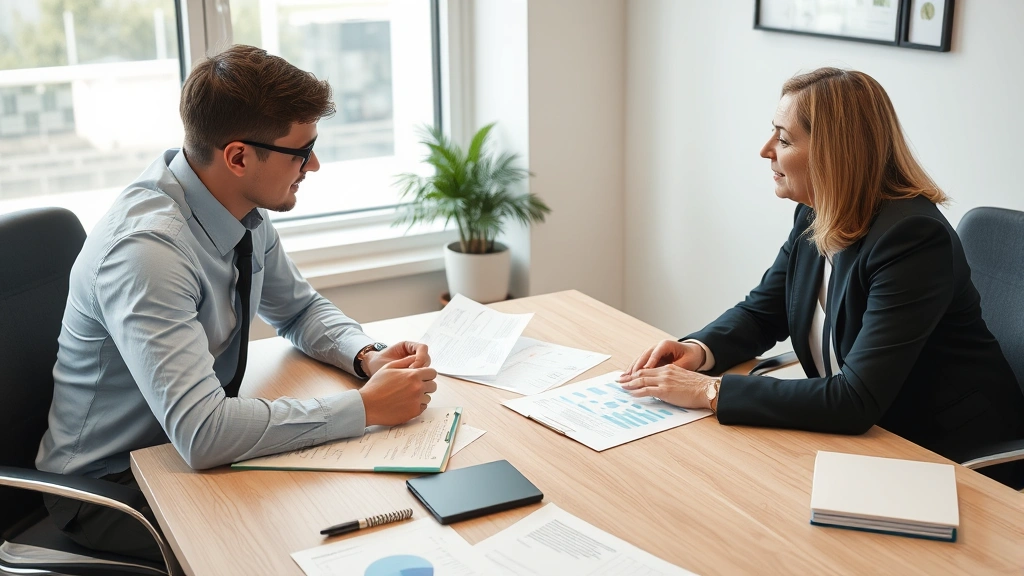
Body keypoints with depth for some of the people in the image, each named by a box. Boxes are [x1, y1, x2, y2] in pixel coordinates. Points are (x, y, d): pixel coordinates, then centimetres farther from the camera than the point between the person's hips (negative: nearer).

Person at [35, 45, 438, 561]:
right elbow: (200, 432, -37)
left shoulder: (248, 212, -6)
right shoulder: (147, 248, -31)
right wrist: (366, 407, -30)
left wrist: (367, 357, -9)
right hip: (111, 486, -7)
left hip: (191, 453, 7)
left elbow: (301, 310, 11)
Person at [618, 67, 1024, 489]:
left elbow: (855, 401, -32)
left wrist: (710, 391, -30)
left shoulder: (913, 239, -27)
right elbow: (759, 314, 11)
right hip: (869, 437, 7)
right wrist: (699, 350, -11)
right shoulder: (815, 218, -2)